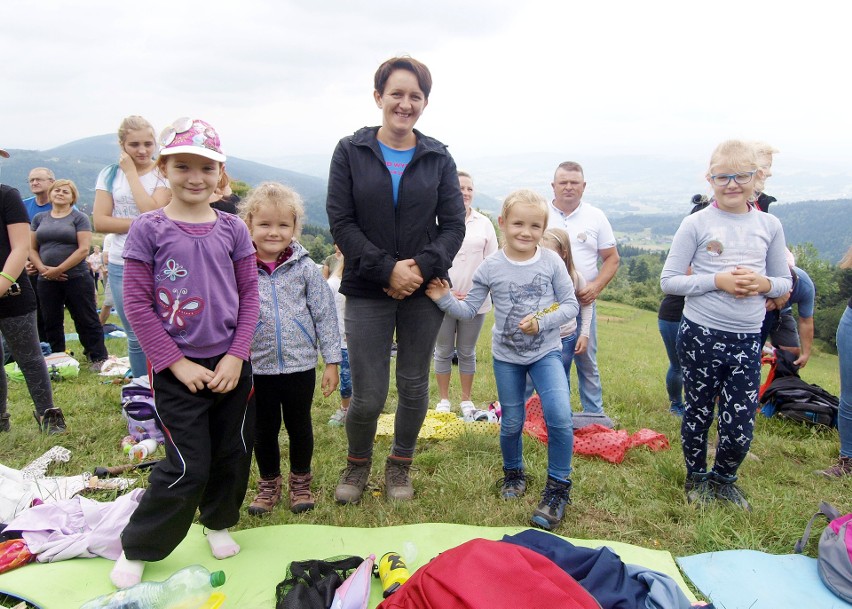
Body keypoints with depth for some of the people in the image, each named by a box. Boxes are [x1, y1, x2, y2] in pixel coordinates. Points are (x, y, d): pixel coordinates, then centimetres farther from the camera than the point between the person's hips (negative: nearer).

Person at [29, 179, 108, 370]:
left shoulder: (79, 218, 0)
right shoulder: (39, 218, 13)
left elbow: (84, 249, -10)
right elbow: (32, 248, 11)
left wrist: (59, 269, -13)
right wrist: (42, 268, -8)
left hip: (76, 278, -4)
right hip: (46, 281, 5)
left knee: (87, 320, 0)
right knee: (51, 322, 11)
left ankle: (99, 358, 6)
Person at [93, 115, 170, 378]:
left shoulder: (163, 174, -2)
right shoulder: (110, 174, 7)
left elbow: (154, 213, -18)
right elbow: (100, 221, -2)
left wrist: (131, 172, -11)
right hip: (122, 266, 3)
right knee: (135, 337, 14)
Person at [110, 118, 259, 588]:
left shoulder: (232, 228, 2)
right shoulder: (148, 228, -6)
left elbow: (249, 294, 3)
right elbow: (137, 302, -7)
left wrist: (236, 356, -6)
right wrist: (176, 363, -10)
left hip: (230, 364, 3)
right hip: (177, 368, -3)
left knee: (234, 452, 13)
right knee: (188, 467, -2)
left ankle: (218, 521, 40)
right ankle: (137, 548, 22)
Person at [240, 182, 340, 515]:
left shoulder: (305, 268, -4)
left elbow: (324, 315, -1)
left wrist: (331, 360, -2)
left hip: (300, 364, 0)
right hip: (257, 366, 1)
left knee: (299, 426, 14)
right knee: (263, 428, 14)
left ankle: (301, 480, 35)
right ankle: (269, 483, 35)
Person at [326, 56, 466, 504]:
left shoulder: (438, 158, 6)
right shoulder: (351, 151, 1)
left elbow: (453, 224, 3)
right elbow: (340, 222, -5)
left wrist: (422, 266, -15)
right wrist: (387, 269, -15)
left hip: (424, 289, 2)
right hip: (367, 291, -2)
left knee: (414, 386, 10)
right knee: (368, 396, -1)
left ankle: (400, 466, 34)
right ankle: (357, 464, 29)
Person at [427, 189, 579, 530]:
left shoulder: (552, 262, -9)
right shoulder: (490, 268, -8)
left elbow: (570, 304, -6)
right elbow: (469, 310, -3)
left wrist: (543, 321, -21)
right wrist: (444, 299, -19)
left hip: (545, 352, -1)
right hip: (506, 356, 1)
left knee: (559, 417, -18)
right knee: (511, 423, 11)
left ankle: (558, 487, 2)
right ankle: (513, 472, 40)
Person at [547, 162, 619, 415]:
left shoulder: (596, 217, 4)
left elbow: (612, 258, 6)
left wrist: (596, 286, -10)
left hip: (583, 302, 1)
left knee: (587, 363, 10)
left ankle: (594, 415, 23)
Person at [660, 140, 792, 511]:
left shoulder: (769, 226, 4)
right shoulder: (697, 224, -5)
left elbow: (784, 282, 11)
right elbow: (668, 281, -6)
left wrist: (763, 283, -11)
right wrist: (717, 280, -18)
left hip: (747, 340, 2)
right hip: (701, 335, -2)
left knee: (741, 426, 4)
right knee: (698, 414, 13)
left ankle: (724, 478, 33)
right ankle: (696, 477, 37)